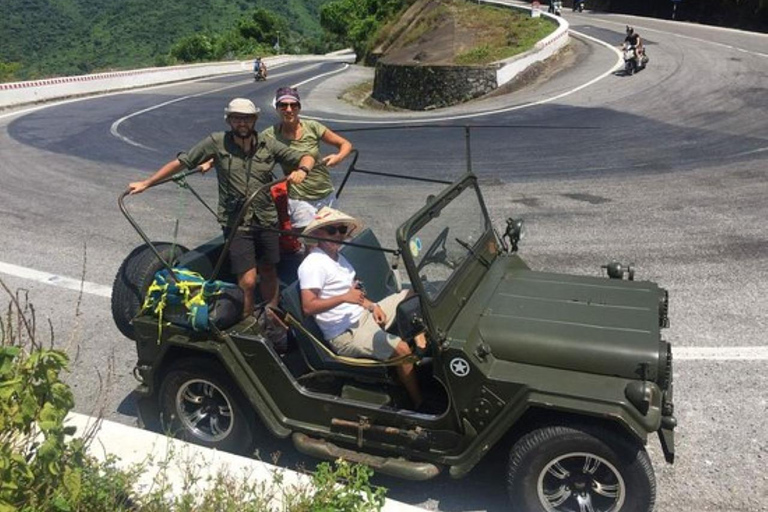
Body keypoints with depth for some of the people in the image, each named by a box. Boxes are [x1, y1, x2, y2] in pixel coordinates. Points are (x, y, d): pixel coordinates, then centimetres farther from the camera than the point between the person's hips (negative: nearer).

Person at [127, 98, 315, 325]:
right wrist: (146, 183, 1)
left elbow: (306, 158, 4)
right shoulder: (217, 142, -5)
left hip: (266, 221, 3)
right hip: (237, 223, -3)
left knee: (269, 272, 16)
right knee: (248, 281, -7)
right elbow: (181, 162, 0)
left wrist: (301, 170, -20)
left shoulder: (268, 145, 1)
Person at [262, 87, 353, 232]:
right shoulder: (271, 135, -8)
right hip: (299, 200, -3)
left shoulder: (312, 127, -6)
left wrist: (338, 157, -20)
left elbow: (346, 144, 1)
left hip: (326, 195, 3)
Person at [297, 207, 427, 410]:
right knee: (401, 348, -27)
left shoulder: (337, 256, 13)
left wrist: (371, 306, 3)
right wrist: (344, 298, -30)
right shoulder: (313, 265, -17)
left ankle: (423, 348, 2)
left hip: (363, 315, 10)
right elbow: (308, 307, -25)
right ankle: (420, 403, -13)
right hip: (345, 333, -10)